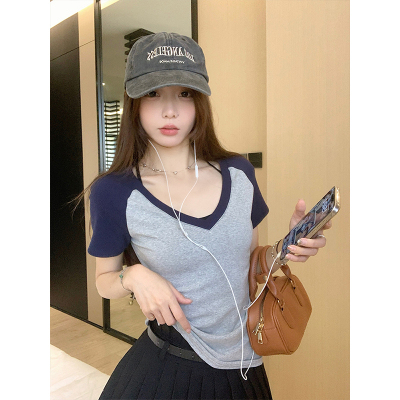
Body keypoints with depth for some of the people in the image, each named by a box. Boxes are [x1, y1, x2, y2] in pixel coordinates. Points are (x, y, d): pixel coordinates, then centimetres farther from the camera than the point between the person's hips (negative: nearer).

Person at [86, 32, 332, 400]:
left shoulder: (239, 173, -6)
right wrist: (135, 276, -22)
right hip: (167, 367, -3)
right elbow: (104, 280, -1)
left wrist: (287, 249, -13)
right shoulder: (114, 192, -15)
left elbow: (249, 261, 7)